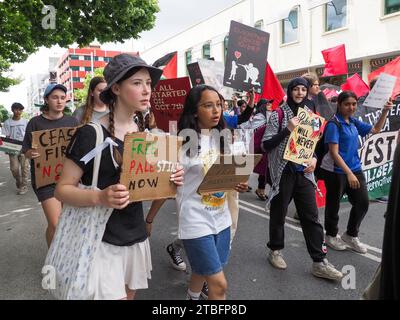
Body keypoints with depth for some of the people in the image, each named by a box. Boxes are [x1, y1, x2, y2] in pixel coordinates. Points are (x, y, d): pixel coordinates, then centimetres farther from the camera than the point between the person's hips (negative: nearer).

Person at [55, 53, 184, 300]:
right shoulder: (91, 134, -17)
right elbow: (62, 189, -14)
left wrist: (169, 180, -8)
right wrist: (99, 197, -33)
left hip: (136, 236, 7)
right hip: (101, 239, -6)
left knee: (129, 294, 21)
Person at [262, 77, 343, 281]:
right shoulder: (278, 115, -4)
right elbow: (266, 145, -11)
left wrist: (315, 159, -2)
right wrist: (287, 129, -21)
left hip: (304, 173, 4)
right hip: (283, 172, -4)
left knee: (311, 217, 4)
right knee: (279, 214, 9)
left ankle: (319, 263, 11)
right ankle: (275, 251, 29)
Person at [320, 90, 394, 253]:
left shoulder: (354, 122, 7)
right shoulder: (333, 124, -14)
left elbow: (376, 129, 22)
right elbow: (334, 153, -19)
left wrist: (385, 112, 8)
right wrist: (349, 173, -24)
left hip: (355, 168, 7)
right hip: (336, 171, -7)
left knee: (363, 202, 8)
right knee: (334, 205, 8)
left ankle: (351, 235, 28)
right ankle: (331, 235, 30)